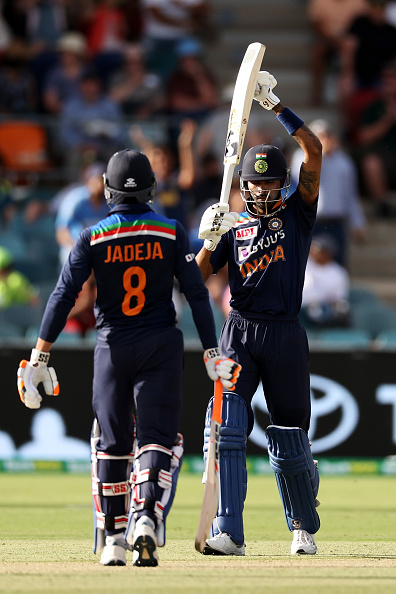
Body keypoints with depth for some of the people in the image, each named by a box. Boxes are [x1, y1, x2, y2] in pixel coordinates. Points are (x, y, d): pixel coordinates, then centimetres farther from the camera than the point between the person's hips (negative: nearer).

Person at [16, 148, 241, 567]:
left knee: (110, 443, 11)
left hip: (112, 348, 1)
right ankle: (146, 517, -26)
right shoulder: (171, 232, -1)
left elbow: (63, 296, -7)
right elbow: (196, 293, -4)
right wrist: (211, 352, -1)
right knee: (157, 437, -2)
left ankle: (112, 539, 12)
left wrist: (39, 357, -6)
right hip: (161, 346, -1)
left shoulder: (93, 238, -3)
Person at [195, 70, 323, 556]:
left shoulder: (297, 214, 7)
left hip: (286, 334, -1)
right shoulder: (233, 227, 11)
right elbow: (198, 276, 2)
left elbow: (313, 151, -4)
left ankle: (303, 528, 27)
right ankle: (228, 533, -20)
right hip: (240, 332, 1)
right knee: (226, 427, -15)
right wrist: (210, 239, -15)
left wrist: (275, 105, -5)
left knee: (289, 439, 6)